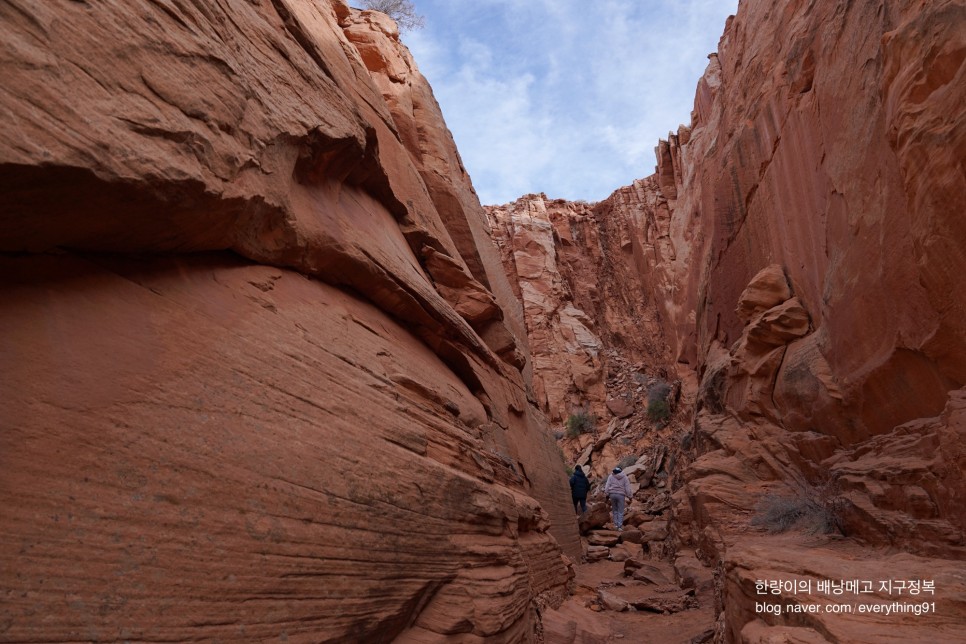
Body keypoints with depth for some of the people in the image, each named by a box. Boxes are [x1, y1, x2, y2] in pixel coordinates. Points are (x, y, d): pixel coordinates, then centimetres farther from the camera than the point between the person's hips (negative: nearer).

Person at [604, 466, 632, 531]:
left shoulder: (611, 477, 6)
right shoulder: (625, 477, 6)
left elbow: (607, 486, 0)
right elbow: (627, 488, 1)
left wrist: (607, 494, 4)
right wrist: (629, 496, 6)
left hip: (612, 494, 1)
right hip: (621, 495, -1)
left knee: (614, 510, 17)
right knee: (620, 512, 5)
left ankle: (616, 524, 13)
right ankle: (620, 526, 0)